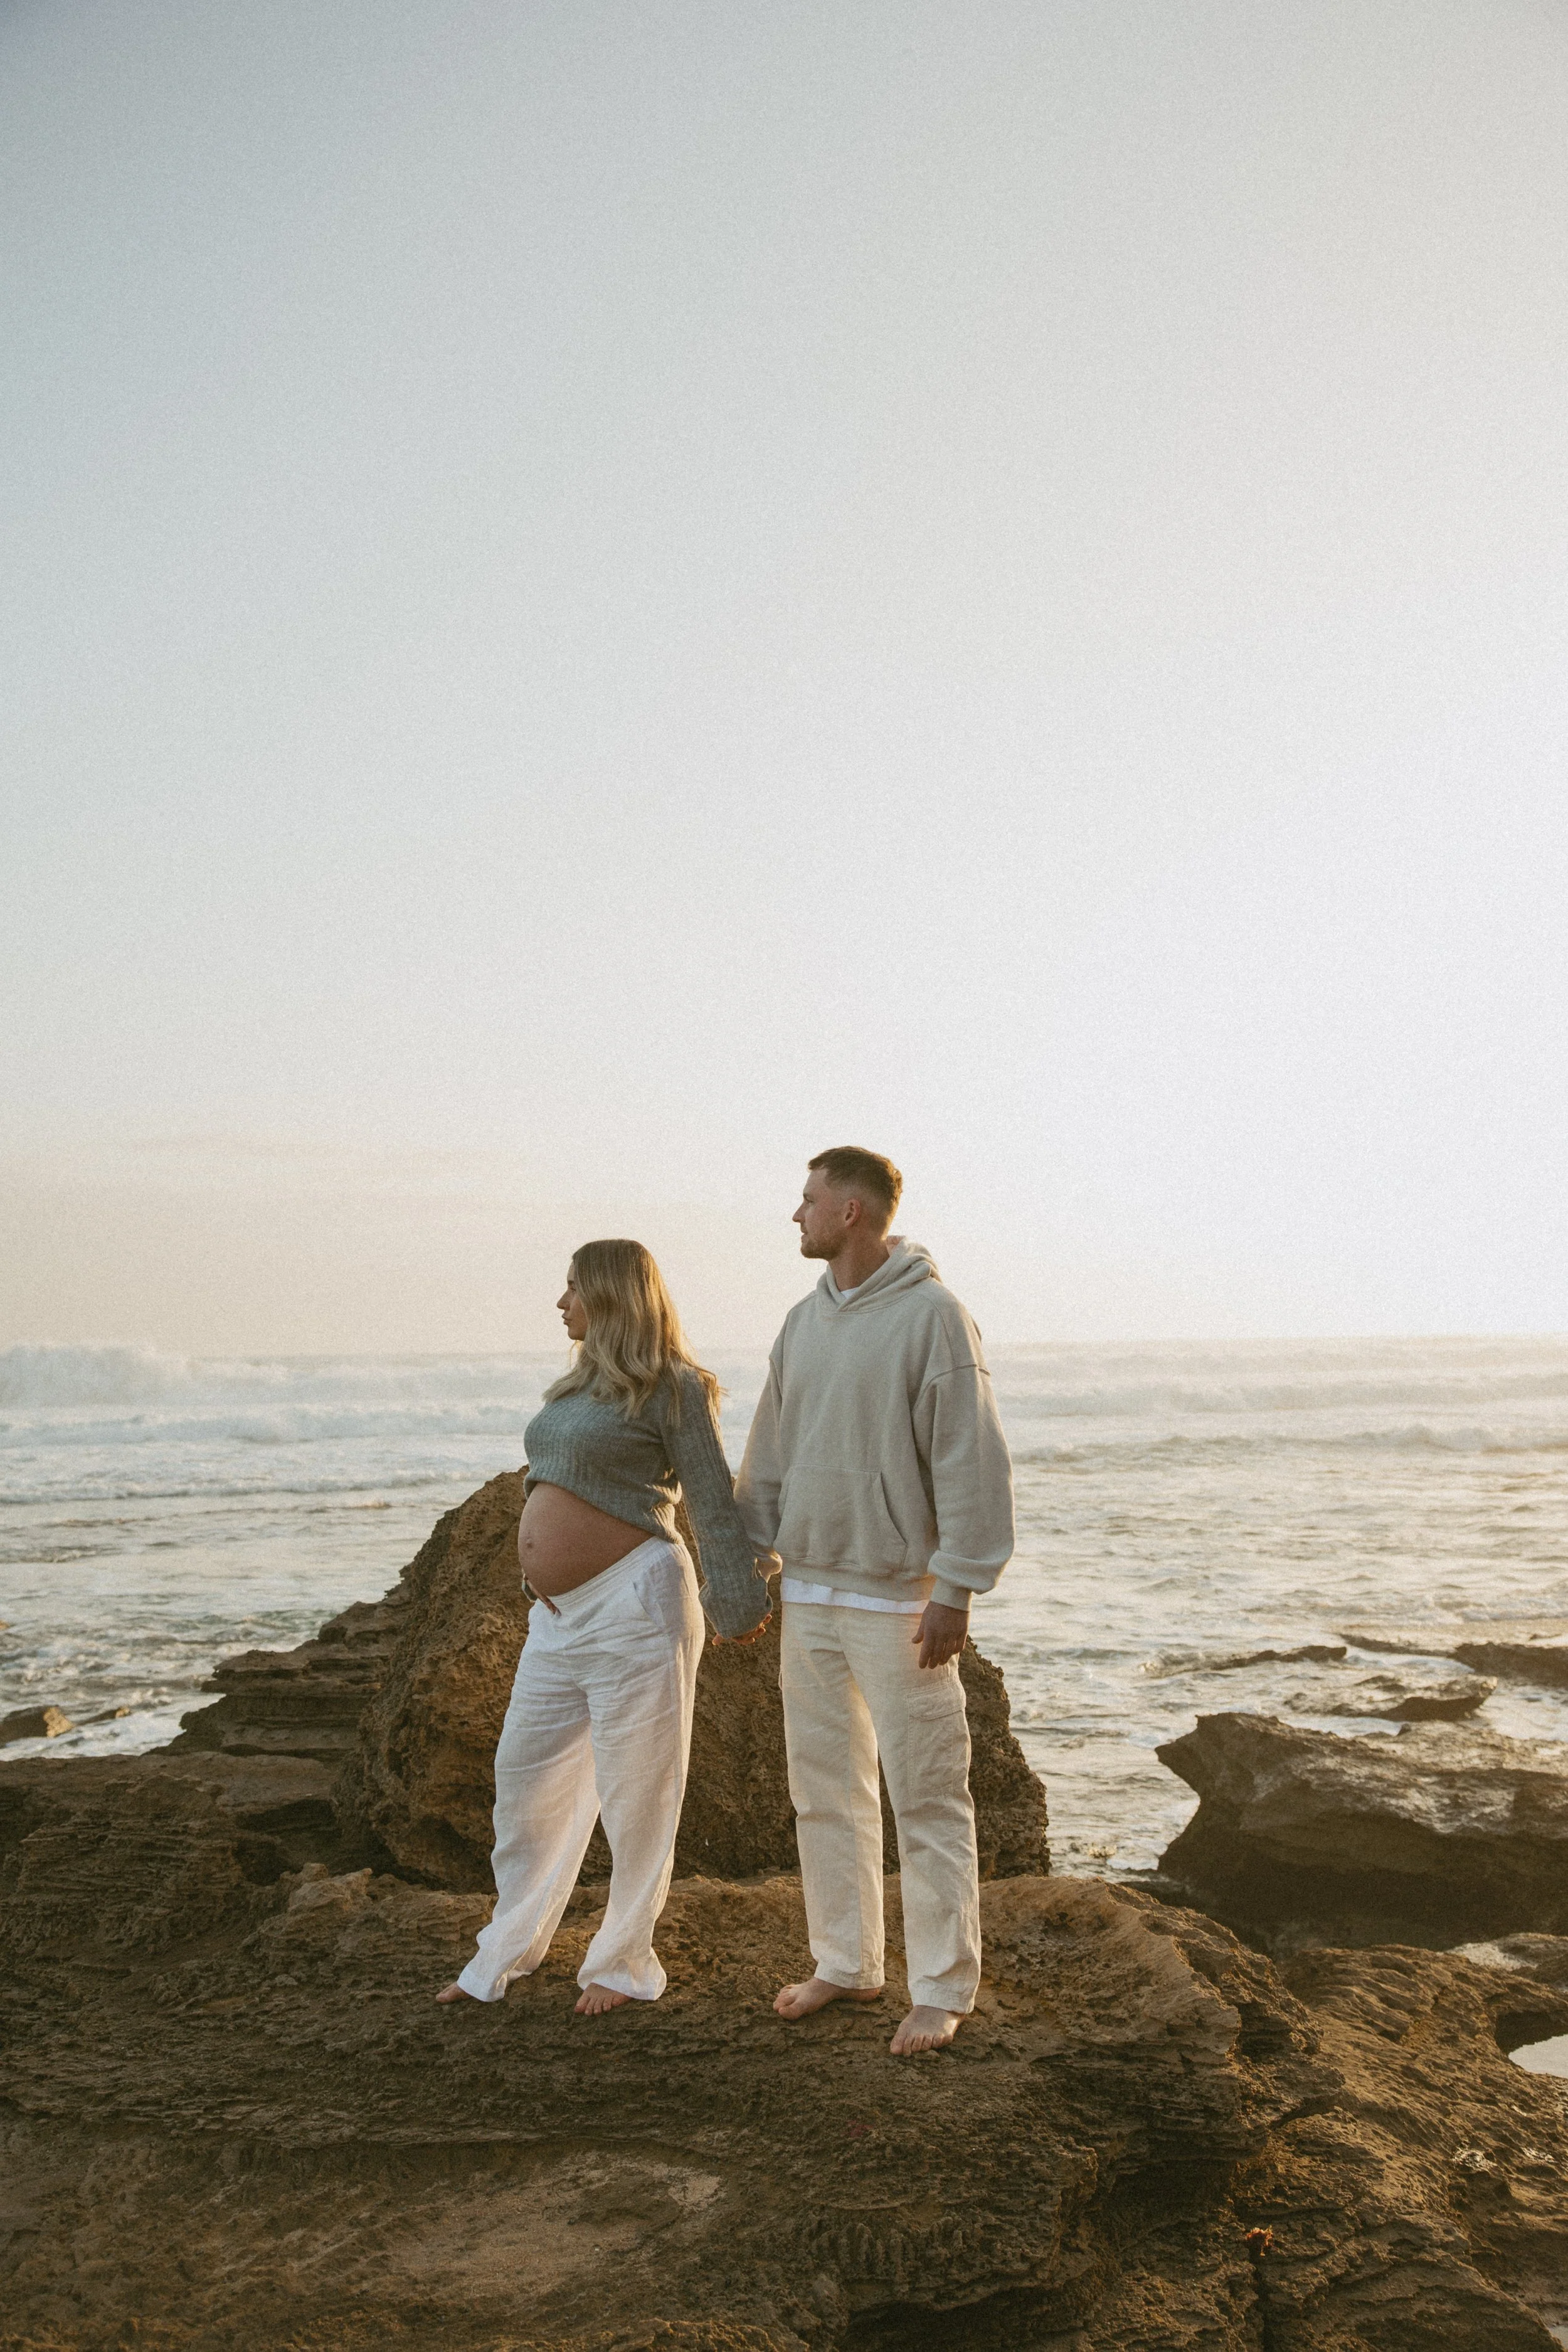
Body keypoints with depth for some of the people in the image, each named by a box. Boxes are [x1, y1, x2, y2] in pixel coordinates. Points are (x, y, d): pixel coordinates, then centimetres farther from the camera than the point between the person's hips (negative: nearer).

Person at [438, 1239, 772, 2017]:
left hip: (632, 1603, -9)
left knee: (633, 1792, 3)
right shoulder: (576, 1386, 16)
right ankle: (505, 1954, 28)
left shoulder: (670, 1387, -8)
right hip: (557, 1617, 9)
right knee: (525, 1779, 14)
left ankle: (625, 1963, 18)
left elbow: (712, 1501, -11)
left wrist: (739, 1600, -13)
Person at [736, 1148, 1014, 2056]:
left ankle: (943, 1990, 10)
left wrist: (956, 1591, -17)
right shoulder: (805, 1323, 10)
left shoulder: (932, 1316, -12)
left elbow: (973, 1464, -15)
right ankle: (846, 1963, 28)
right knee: (825, 1791, 14)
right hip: (809, 1595, 7)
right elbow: (769, 1459, 17)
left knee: (927, 1798, 0)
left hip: (897, 1601, -7)